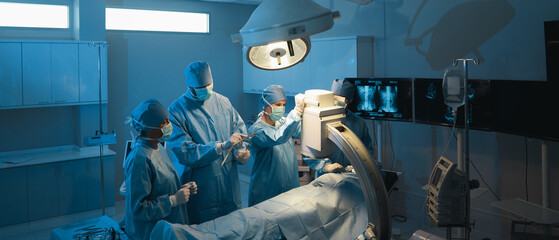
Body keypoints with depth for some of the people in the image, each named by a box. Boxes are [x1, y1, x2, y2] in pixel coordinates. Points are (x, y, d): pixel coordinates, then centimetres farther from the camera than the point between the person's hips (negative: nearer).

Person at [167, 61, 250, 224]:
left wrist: (242, 149, -7)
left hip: (229, 181, 5)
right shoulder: (177, 111, -13)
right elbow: (184, 153, -20)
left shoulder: (222, 101, 3)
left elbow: (238, 126, 14)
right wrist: (222, 146, -24)